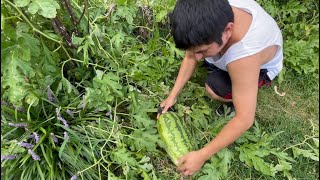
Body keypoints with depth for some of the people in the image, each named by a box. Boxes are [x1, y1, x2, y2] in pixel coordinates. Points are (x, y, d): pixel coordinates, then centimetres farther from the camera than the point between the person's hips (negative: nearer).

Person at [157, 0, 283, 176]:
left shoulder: (244, 57, -47)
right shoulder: (212, 15, -31)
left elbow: (244, 120, -40)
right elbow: (190, 57, -16)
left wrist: (201, 155, -35)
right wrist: (173, 95, -17)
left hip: (260, 66, -6)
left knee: (214, 88, -30)